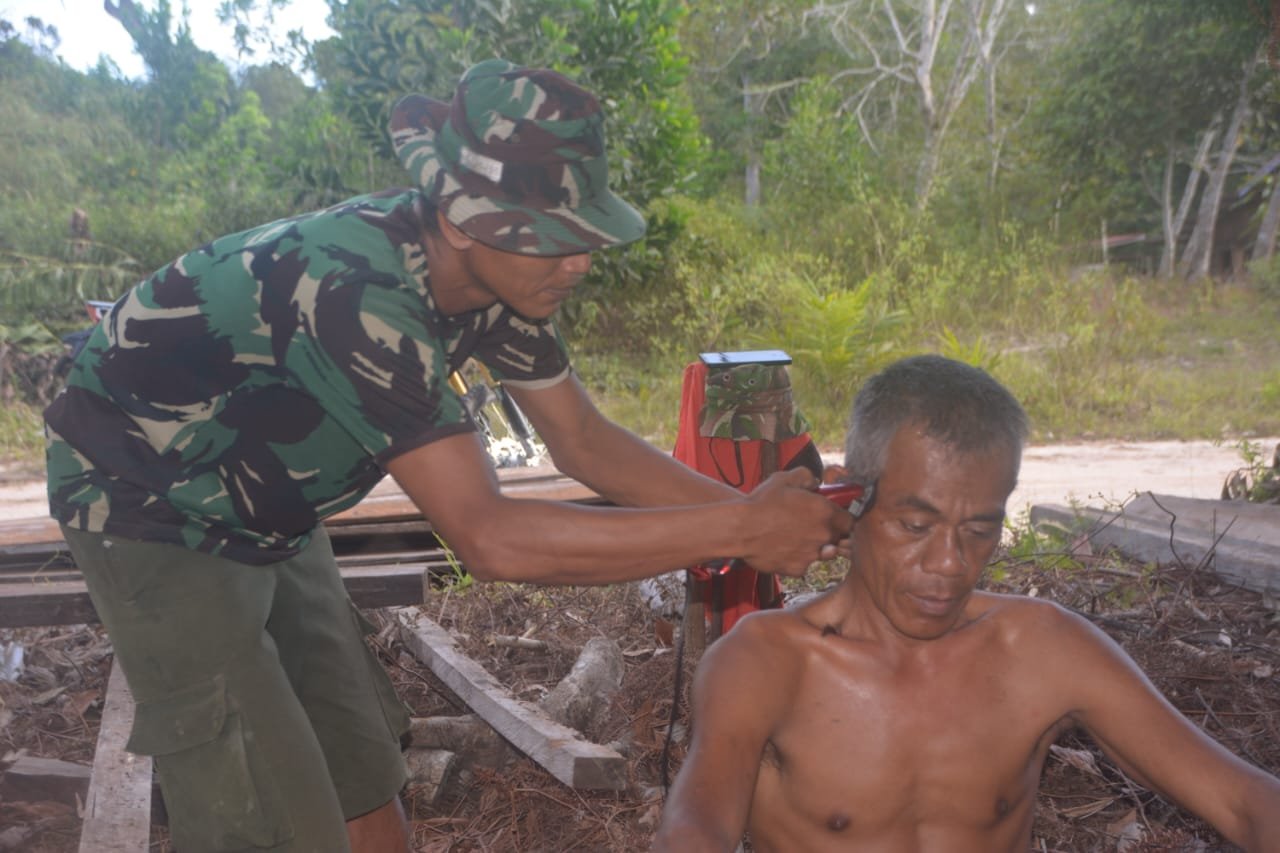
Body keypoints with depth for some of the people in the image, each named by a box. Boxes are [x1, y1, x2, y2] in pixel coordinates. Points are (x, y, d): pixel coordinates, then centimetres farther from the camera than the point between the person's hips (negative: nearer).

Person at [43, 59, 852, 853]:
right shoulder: (358, 293, -37)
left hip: (263, 513, 8)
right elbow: (491, 538, -39)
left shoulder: (490, 271, -12)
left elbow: (585, 441, -3)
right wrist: (734, 530, -36)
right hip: (153, 510, -7)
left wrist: (750, 510, -15)